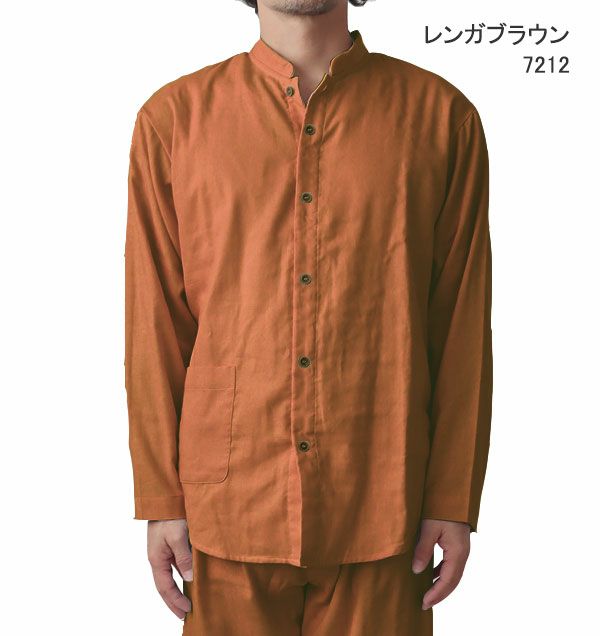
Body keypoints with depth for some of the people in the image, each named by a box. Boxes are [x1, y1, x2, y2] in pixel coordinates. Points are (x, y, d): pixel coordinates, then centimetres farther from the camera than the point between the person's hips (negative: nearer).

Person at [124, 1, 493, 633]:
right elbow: (155, 325, 3)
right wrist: (161, 499, 1)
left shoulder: (441, 115, 1)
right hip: (229, 506, 1)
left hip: (380, 505, 0)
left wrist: (455, 503, 0)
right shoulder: (173, 117, 2)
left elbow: (463, 324, 1)